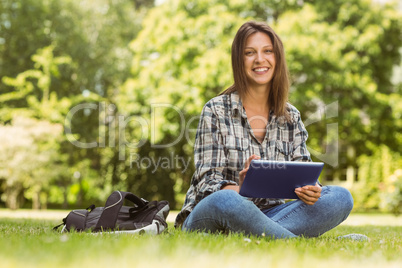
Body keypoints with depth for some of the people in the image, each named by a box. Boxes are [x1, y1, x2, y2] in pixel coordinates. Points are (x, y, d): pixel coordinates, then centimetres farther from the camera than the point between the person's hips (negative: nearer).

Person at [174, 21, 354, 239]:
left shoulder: (291, 117, 10)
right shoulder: (216, 111, -3)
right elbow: (207, 182, -9)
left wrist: (309, 189, -19)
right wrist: (238, 190, -32)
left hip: (268, 214, 5)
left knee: (341, 198, -19)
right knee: (226, 200, -40)